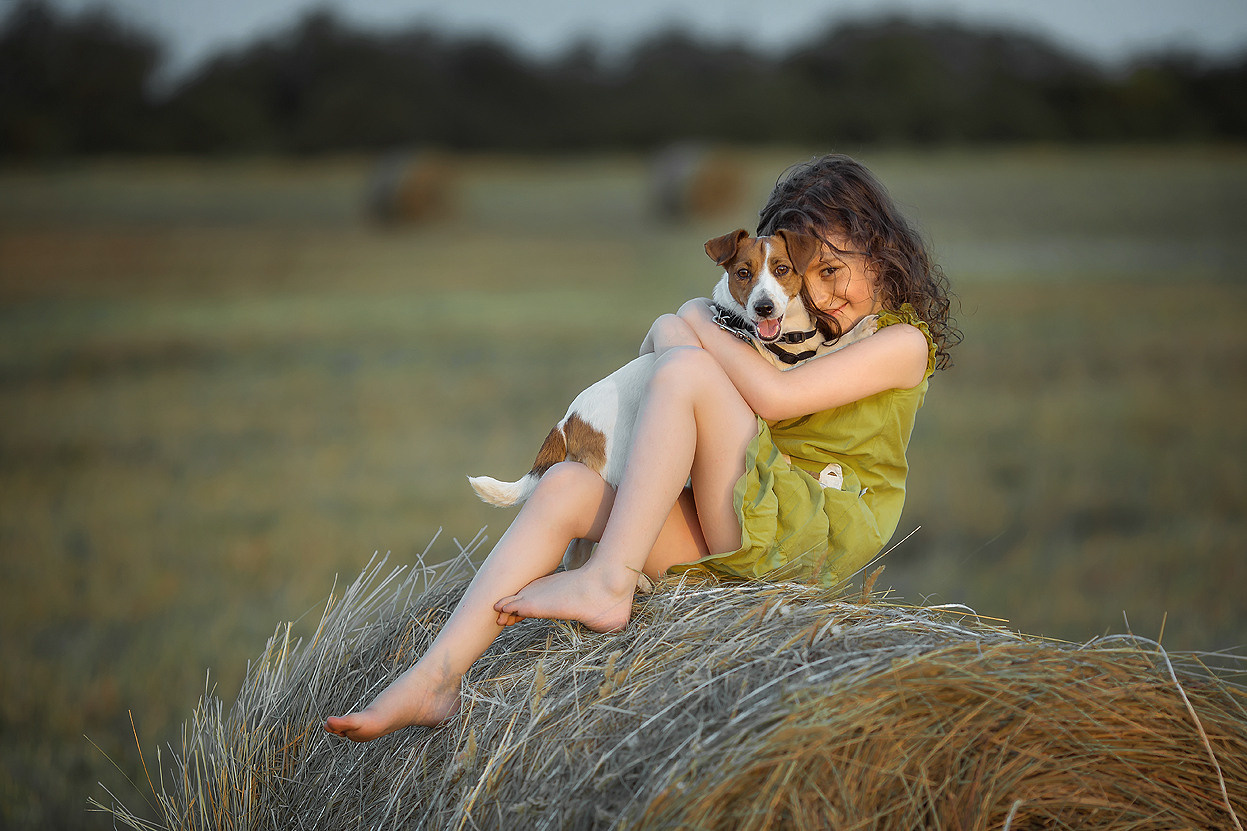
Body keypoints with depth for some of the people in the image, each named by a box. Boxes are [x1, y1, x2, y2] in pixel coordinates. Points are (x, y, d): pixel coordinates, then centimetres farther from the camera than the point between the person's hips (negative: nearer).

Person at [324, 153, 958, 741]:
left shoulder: (905, 341, -1)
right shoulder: (813, 325, 24)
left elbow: (774, 396, -14)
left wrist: (696, 330, -1)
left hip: (813, 535, -8)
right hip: (737, 538, 8)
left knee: (684, 368, -22)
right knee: (567, 485, -13)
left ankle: (608, 584, -25)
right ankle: (436, 678, -25)